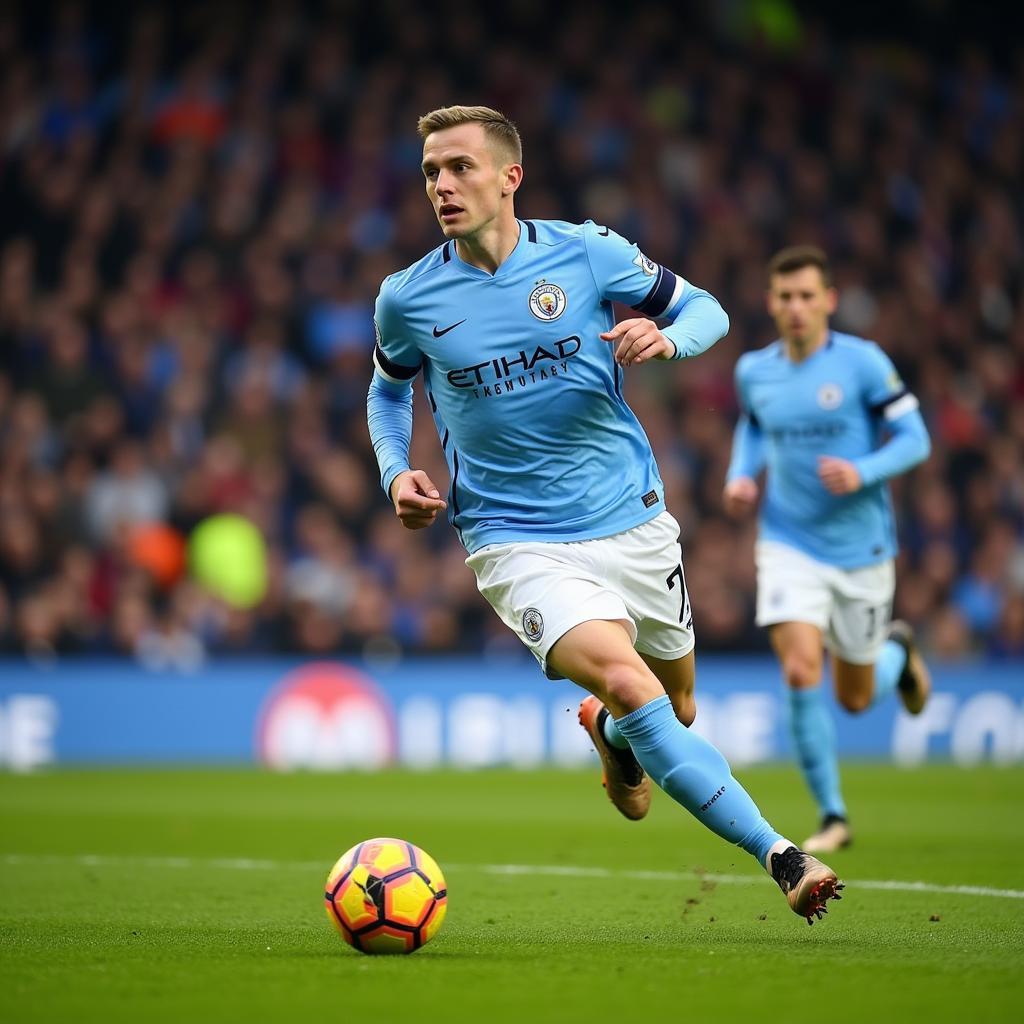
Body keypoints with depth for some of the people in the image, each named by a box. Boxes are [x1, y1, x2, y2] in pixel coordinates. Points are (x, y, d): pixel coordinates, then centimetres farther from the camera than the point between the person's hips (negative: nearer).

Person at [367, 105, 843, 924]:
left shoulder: (587, 253, -5)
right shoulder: (408, 299, -2)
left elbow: (706, 309, 6)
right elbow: (389, 389, 18)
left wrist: (667, 338, -17)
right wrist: (397, 473, 0)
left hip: (633, 522, 2)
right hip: (518, 542, -2)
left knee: (675, 707, 16)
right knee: (624, 679, -27)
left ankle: (609, 734, 55)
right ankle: (782, 859, -27)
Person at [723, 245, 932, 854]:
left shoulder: (864, 363, -10)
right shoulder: (753, 371, 1)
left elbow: (915, 439, -7)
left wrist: (863, 473, -25)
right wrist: (741, 476, 3)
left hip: (861, 549, -1)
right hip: (789, 545, 2)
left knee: (856, 698, 10)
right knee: (801, 671, -19)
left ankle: (898, 651, 48)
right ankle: (834, 817, -5)